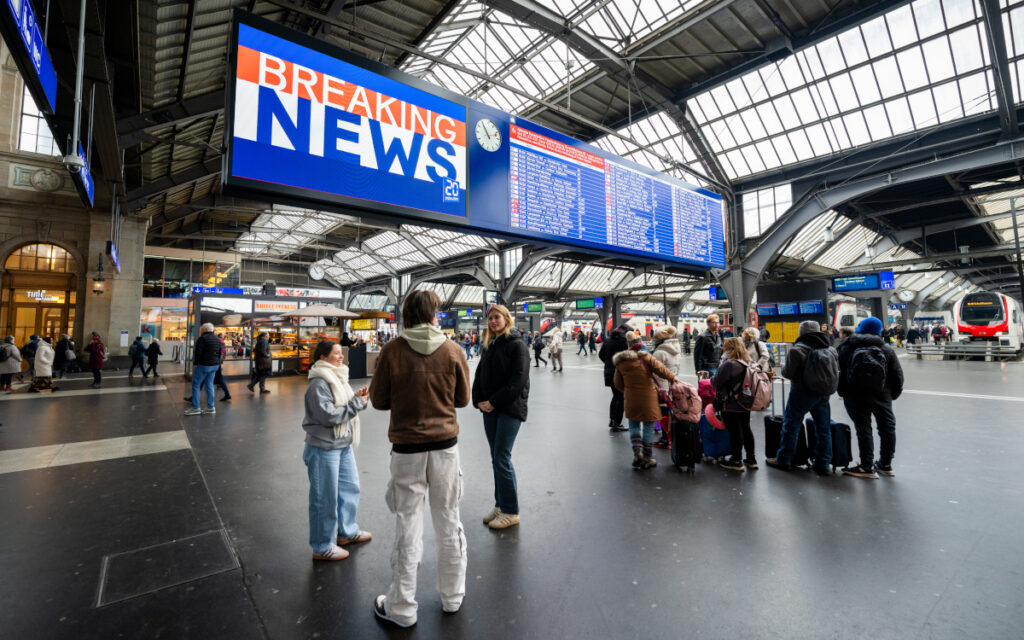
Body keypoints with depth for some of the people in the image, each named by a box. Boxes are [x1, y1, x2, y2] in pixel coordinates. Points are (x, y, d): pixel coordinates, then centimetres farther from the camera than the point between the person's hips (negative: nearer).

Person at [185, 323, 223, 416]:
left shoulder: (202, 338, -12)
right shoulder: (218, 339, 13)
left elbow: (197, 352, -16)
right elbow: (220, 353, 17)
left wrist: (195, 363, -5)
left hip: (203, 365, -7)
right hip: (215, 365, 7)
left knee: (196, 385, 3)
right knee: (209, 386, 12)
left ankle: (195, 408, 5)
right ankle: (211, 407, 13)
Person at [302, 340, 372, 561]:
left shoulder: (337, 378, 10)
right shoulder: (318, 384, -19)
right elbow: (329, 415, -24)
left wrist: (359, 398, -2)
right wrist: (357, 402, -20)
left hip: (344, 445, 10)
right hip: (324, 448, -9)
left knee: (350, 488, 21)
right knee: (325, 499, 5)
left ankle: (346, 531, 40)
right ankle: (322, 547, 22)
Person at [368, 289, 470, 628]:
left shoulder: (391, 351, -10)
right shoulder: (452, 351, -8)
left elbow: (379, 400, -2)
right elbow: (462, 399, 3)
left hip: (407, 448, -1)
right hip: (445, 445, 1)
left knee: (408, 527, 12)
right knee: (448, 523, 17)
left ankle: (401, 608, 28)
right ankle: (452, 596, 35)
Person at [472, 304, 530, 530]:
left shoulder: (517, 345, -8)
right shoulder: (490, 346, 13)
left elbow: (518, 380, -16)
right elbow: (479, 374, 13)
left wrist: (495, 402, -17)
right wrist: (479, 400, -1)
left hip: (510, 409, -7)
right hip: (489, 409, 7)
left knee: (502, 458, -5)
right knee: (496, 459, 12)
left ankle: (510, 512, 8)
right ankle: (500, 505, 26)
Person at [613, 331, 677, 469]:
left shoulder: (621, 362, 3)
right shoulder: (645, 357, -12)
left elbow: (618, 383, 9)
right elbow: (660, 369, -17)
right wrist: (672, 378, 0)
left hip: (630, 400, 4)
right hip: (648, 398, -3)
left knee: (634, 425, 20)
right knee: (648, 427, 9)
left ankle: (637, 452, 4)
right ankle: (647, 459, 17)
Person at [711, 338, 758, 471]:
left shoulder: (729, 364, -22)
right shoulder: (748, 362, 5)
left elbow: (716, 382, -17)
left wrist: (711, 378, 4)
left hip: (731, 405, -8)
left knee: (734, 431, 1)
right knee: (746, 429, 17)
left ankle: (736, 461, 11)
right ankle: (751, 459, 26)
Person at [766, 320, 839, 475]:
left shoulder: (797, 349, -12)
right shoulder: (830, 350, 7)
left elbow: (788, 372, -13)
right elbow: (836, 372, 9)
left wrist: (783, 368, 8)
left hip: (802, 393, -5)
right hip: (823, 394, 6)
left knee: (791, 425, 4)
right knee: (823, 428, 12)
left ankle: (783, 460, 11)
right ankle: (823, 465, 18)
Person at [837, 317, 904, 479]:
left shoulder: (846, 348, 0)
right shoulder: (886, 349, 3)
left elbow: (840, 373, 1)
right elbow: (897, 375, 5)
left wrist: (842, 392, 8)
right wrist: (894, 394, 15)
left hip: (855, 396, -2)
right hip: (882, 396, 2)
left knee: (863, 430, 1)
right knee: (887, 428, 17)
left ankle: (867, 467, 4)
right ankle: (885, 464, 27)